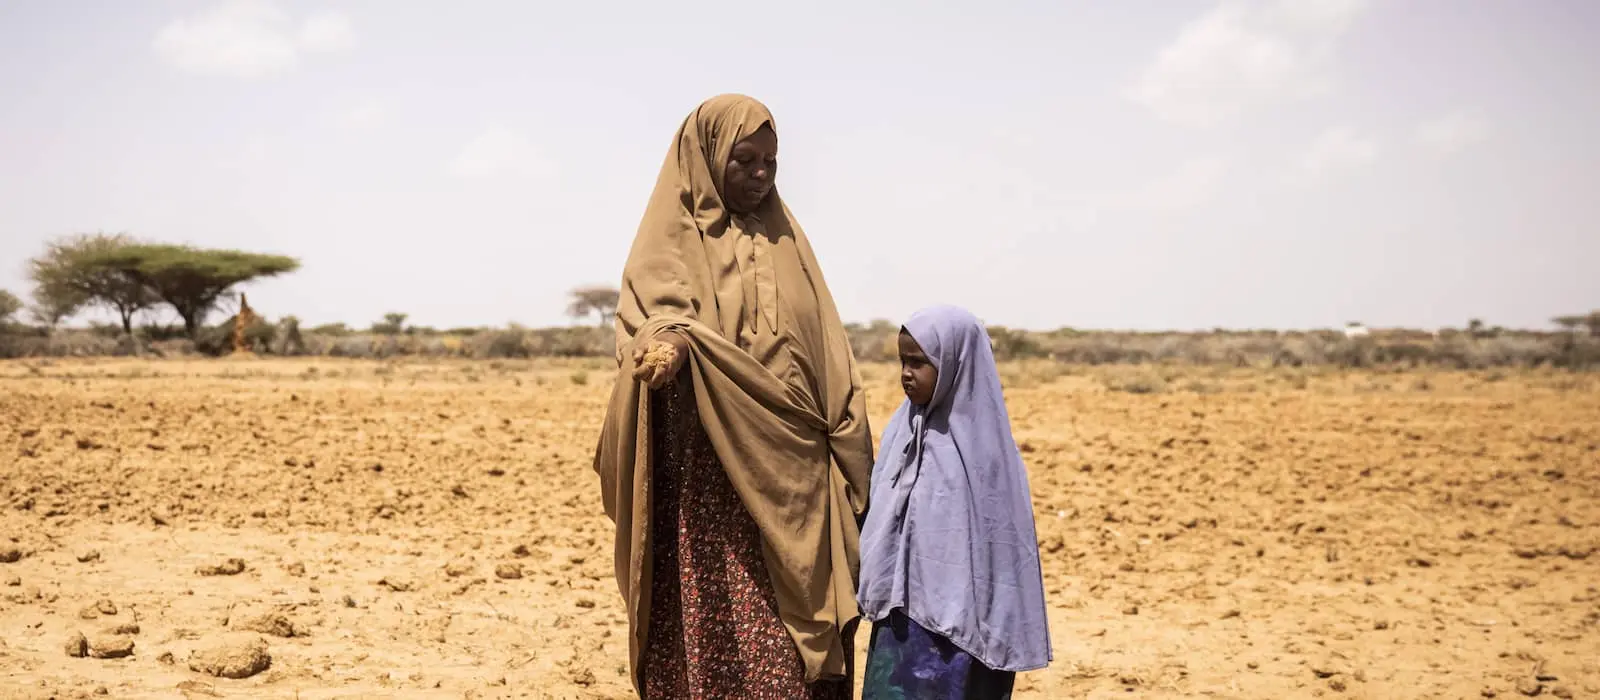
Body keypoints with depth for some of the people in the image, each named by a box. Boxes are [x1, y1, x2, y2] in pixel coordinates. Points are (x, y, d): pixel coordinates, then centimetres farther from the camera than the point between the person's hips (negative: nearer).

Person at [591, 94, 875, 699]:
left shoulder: (783, 237, 17)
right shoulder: (669, 241, 4)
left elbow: (827, 354, 14)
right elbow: (649, 317, -15)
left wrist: (847, 452, 5)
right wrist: (672, 340, -39)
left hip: (787, 477, 4)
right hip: (705, 474, -3)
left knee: (789, 647, 0)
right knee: (704, 634, -5)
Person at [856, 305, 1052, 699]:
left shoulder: (983, 445, -11)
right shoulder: (902, 430, 5)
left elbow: (998, 538, -9)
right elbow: (881, 520, 10)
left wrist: (993, 634, -9)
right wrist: (873, 597, 9)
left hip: (959, 621, -5)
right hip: (902, 614, 5)